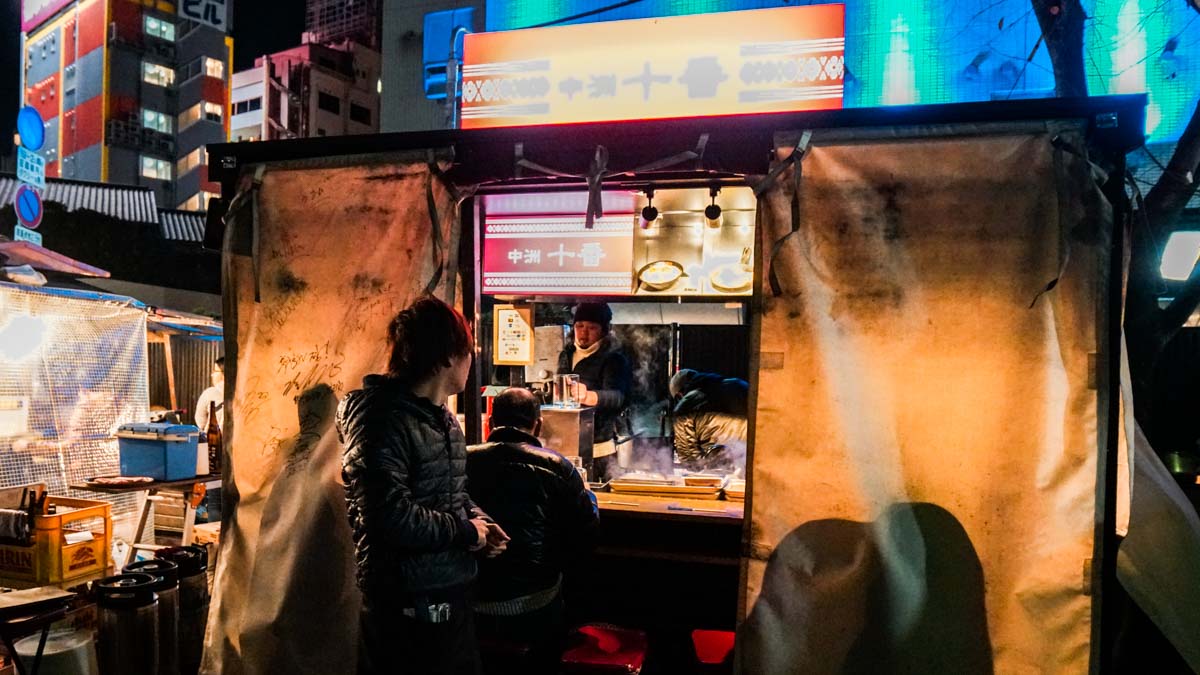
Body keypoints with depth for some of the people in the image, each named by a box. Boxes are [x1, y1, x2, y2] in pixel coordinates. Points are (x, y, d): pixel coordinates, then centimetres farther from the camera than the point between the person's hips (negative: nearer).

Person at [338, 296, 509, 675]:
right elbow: (393, 515, -28)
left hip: (451, 587, 10)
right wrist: (467, 531, -16)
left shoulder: (443, 419, 13)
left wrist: (478, 520, 2)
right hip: (409, 604, -10)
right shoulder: (386, 420, -20)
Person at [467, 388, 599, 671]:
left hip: (468, 606, 2)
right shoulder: (556, 467, -13)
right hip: (531, 612, -2)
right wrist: (588, 494, 19)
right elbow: (585, 531, -2)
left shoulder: (464, 460, -6)